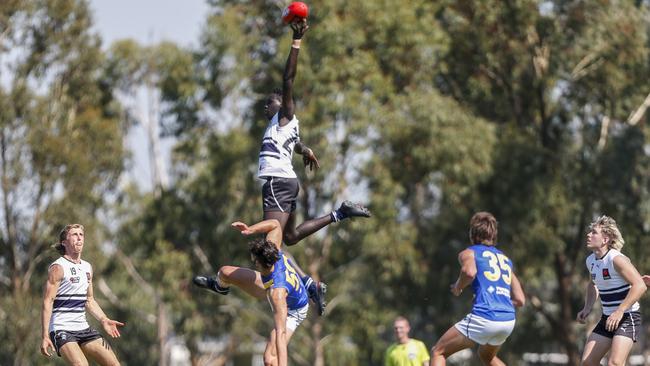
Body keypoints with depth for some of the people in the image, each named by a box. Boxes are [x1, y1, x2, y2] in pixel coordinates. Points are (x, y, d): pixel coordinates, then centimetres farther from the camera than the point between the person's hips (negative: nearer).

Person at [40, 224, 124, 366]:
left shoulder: (87, 267, 15)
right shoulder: (58, 268, -9)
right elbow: (47, 302, -13)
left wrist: (104, 320, 10)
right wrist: (45, 336, -21)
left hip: (83, 328, 8)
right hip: (62, 329, -8)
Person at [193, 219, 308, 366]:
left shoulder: (277, 293, -49)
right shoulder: (275, 251, -33)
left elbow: (281, 333, -53)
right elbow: (275, 224, -11)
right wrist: (251, 230, -26)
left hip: (292, 311, -7)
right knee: (225, 272, 13)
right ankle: (219, 287, 55)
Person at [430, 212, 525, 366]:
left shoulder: (469, 253, 8)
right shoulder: (506, 259, 25)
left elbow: (470, 272, -17)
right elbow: (520, 300, 19)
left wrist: (457, 287, 2)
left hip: (483, 317, -6)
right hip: (509, 320, 6)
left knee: (438, 352, 8)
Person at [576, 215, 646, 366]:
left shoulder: (617, 259, -19)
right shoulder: (591, 261, 6)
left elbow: (640, 286, -25)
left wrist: (620, 311, -29)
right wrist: (587, 308, 12)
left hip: (627, 318, -9)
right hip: (607, 319, 9)